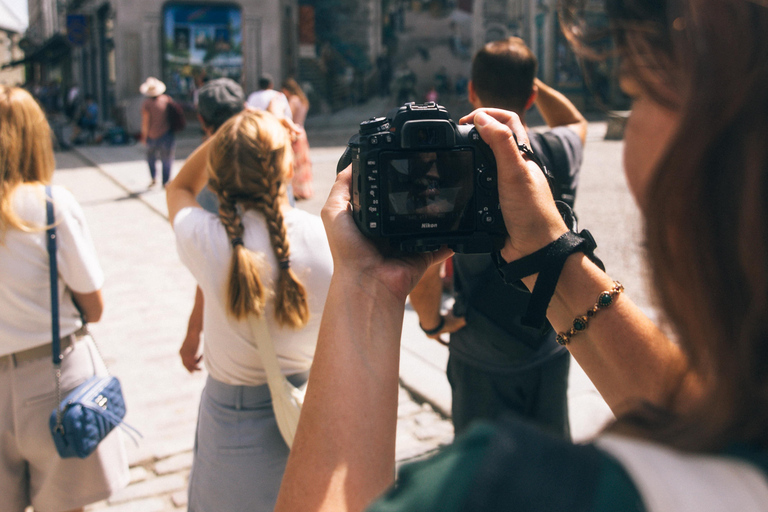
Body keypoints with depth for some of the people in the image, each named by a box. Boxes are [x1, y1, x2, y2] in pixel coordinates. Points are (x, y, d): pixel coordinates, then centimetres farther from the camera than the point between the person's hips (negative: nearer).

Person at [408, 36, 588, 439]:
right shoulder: (559, 153, -8)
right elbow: (576, 122, 19)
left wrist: (432, 322, -5)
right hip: (551, 346, 4)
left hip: (482, 353, -3)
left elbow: (423, 266, -23)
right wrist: (528, 77, 13)